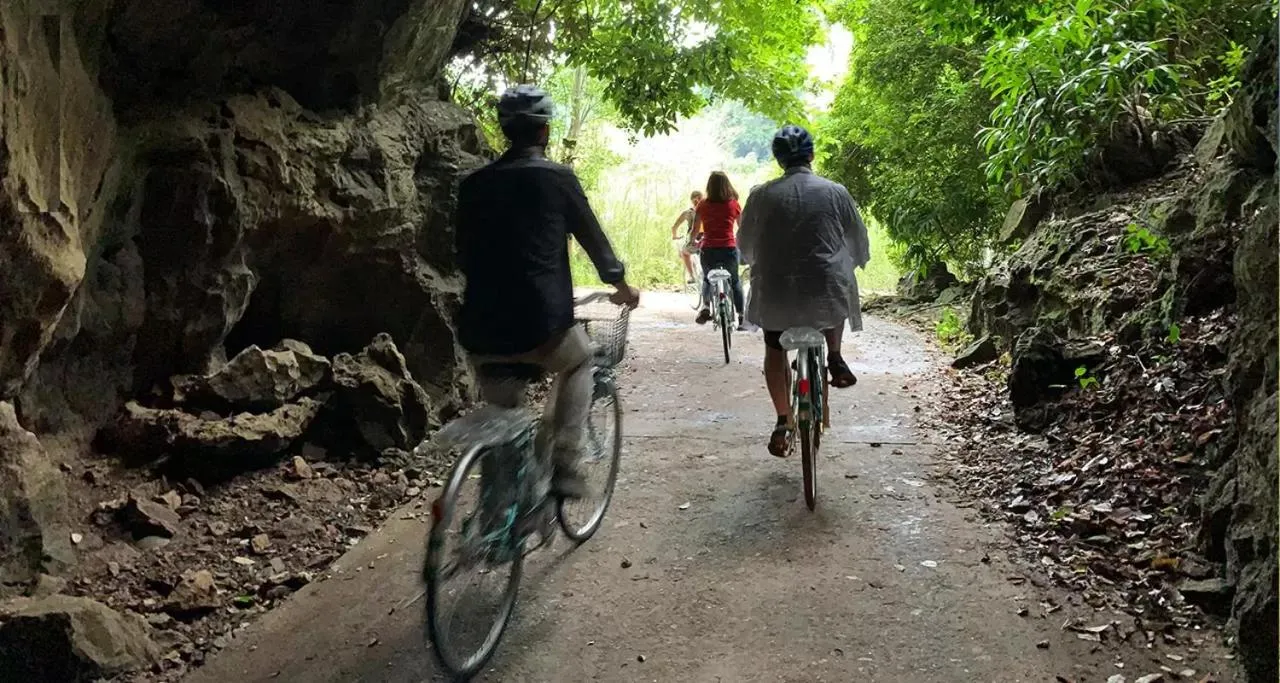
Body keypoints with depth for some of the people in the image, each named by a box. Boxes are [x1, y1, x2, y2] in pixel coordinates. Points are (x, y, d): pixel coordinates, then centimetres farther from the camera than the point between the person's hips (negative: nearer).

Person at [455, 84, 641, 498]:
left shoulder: (474, 184, 11)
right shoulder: (558, 179, 0)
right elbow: (592, 238, 10)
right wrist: (622, 286, 28)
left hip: (481, 330, 4)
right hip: (539, 325, -3)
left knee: (501, 424, 25)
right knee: (579, 361, 28)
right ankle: (563, 466, 15)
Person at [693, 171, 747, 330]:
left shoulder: (703, 205, 2)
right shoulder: (733, 204, 2)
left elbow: (695, 230, 7)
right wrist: (739, 239, 33)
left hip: (708, 250, 0)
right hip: (729, 248, 0)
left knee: (707, 279, 25)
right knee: (734, 281, 18)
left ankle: (706, 306, 1)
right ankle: (742, 317, 11)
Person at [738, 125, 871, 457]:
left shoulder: (762, 195, -2)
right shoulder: (835, 192, -3)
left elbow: (746, 246, 12)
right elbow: (859, 242, 9)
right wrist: (857, 262, 31)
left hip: (775, 292, 1)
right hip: (826, 290, 0)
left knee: (775, 351, 21)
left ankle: (783, 422, 14)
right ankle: (835, 357, 23)